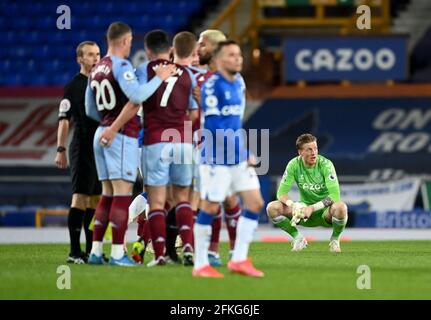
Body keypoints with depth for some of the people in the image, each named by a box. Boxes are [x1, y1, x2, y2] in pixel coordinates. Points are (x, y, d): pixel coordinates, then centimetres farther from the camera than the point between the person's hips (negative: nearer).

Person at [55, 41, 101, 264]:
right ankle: (75, 252, -13)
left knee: (96, 200, 8)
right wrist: (61, 149, -14)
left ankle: (90, 251, 12)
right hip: (82, 147, -7)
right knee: (80, 197, -11)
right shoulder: (73, 86, -4)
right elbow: (64, 120, -7)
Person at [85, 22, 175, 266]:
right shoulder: (122, 66, -11)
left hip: (103, 134, 8)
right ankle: (117, 253, -9)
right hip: (122, 136, -8)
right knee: (122, 193, -7)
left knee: (108, 194, 13)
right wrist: (159, 78, -16)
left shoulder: (96, 70, 15)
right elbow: (136, 95, -26)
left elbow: (90, 110, 21)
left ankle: (96, 250, 12)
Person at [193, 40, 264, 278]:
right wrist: (242, 150, -19)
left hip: (239, 159, 8)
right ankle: (200, 265, 6)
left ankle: (239, 259, 10)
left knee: (255, 203, 4)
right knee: (210, 208, -2)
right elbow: (213, 126, -19)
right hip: (217, 158, -8)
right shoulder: (212, 86, -13)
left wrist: (246, 153, 17)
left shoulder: (238, 84, 12)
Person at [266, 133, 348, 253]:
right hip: (305, 209, 3)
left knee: (340, 206, -38)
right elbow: (281, 193, -11)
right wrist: (293, 205, -32)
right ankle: (297, 238, 3)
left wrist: (313, 208, -35)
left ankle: (335, 240, -6)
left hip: (325, 211, -3)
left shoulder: (325, 164, -17)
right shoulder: (294, 165, -10)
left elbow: (335, 196, -26)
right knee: (272, 208, -20)